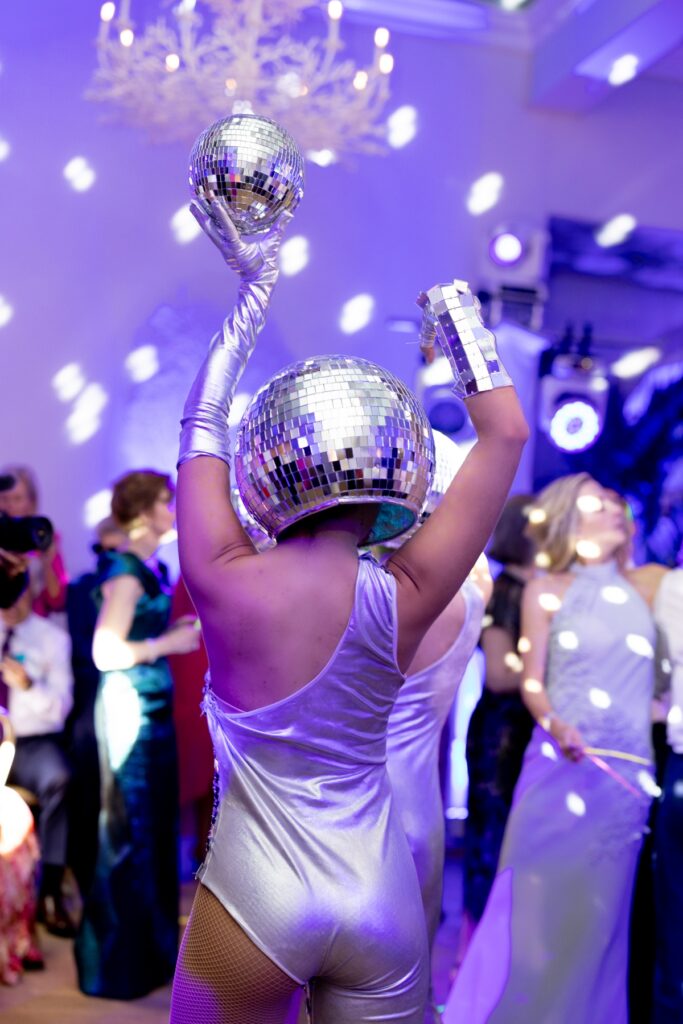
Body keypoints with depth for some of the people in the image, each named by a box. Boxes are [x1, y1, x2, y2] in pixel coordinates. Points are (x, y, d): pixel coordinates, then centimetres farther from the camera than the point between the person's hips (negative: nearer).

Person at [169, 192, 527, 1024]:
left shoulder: (226, 585, -16)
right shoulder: (404, 598, -15)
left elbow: (200, 427, 2)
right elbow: (505, 434, -4)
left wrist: (254, 291, 10)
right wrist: (458, 315, 8)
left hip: (253, 893, 0)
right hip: (381, 900, 1)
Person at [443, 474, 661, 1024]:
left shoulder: (644, 586, 11)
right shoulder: (547, 590, 3)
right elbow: (532, 680, -3)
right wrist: (555, 725, -20)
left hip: (629, 769, 2)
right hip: (560, 762, -2)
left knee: (601, 905, 6)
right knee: (539, 894, 0)